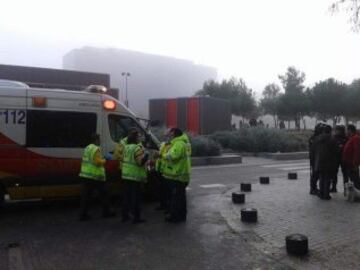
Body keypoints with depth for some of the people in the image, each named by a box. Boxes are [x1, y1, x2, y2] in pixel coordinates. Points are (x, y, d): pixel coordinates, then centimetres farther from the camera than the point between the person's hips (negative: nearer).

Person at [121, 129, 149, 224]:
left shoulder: (125, 147, 10)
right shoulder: (138, 148, -15)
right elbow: (141, 162, -20)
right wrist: (146, 155, -9)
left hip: (125, 176, 8)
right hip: (135, 176, -8)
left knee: (126, 196, 13)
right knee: (136, 198, -1)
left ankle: (125, 215, 21)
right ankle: (136, 217, 4)